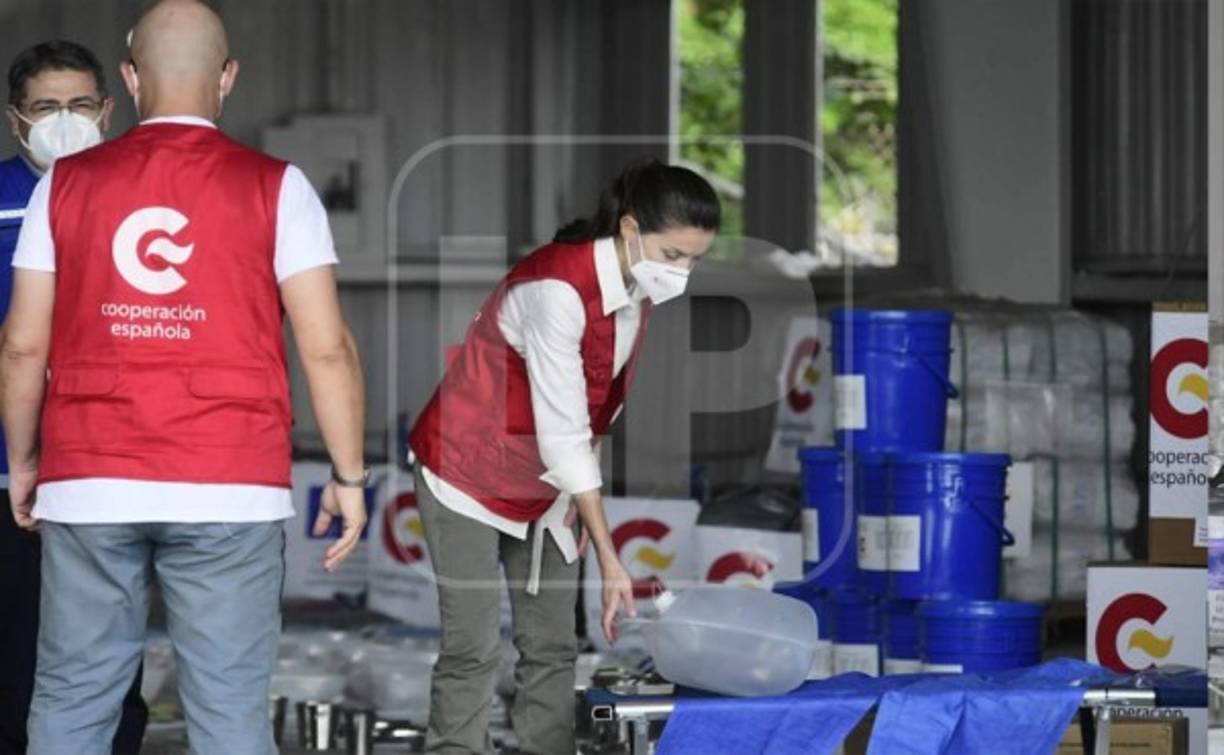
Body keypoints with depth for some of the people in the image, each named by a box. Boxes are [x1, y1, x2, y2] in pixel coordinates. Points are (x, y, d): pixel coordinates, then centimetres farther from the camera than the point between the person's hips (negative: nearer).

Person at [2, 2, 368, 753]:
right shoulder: (273, 187, 0)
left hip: (89, 487, 2)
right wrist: (350, 476, 5)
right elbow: (326, 347, -4)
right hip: (230, 493, -2)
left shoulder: (68, 183, 6)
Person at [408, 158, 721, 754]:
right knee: (473, 648, -10)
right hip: (467, 475, -8)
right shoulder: (556, 289, -28)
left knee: (553, 647, 4)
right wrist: (609, 560, -27)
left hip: (544, 486, 8)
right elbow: (563, 435, -28)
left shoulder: (638, 291, -4)